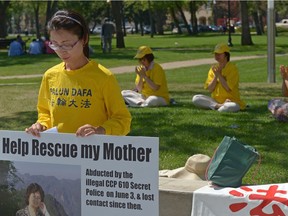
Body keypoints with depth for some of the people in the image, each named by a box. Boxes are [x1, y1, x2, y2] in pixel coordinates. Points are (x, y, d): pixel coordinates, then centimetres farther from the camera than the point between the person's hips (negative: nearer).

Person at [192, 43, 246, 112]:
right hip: (215, 100, 5)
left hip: (231, 100, -5)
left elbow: (228, 88, -16)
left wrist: (219, 75, -13)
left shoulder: (232, 68, -7)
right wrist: (216, 76, -11)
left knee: (233, 107, -41)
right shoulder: (214, 68, 9)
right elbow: (210, 89, 1)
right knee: (195, 98, -17)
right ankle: (220, 106, -23)